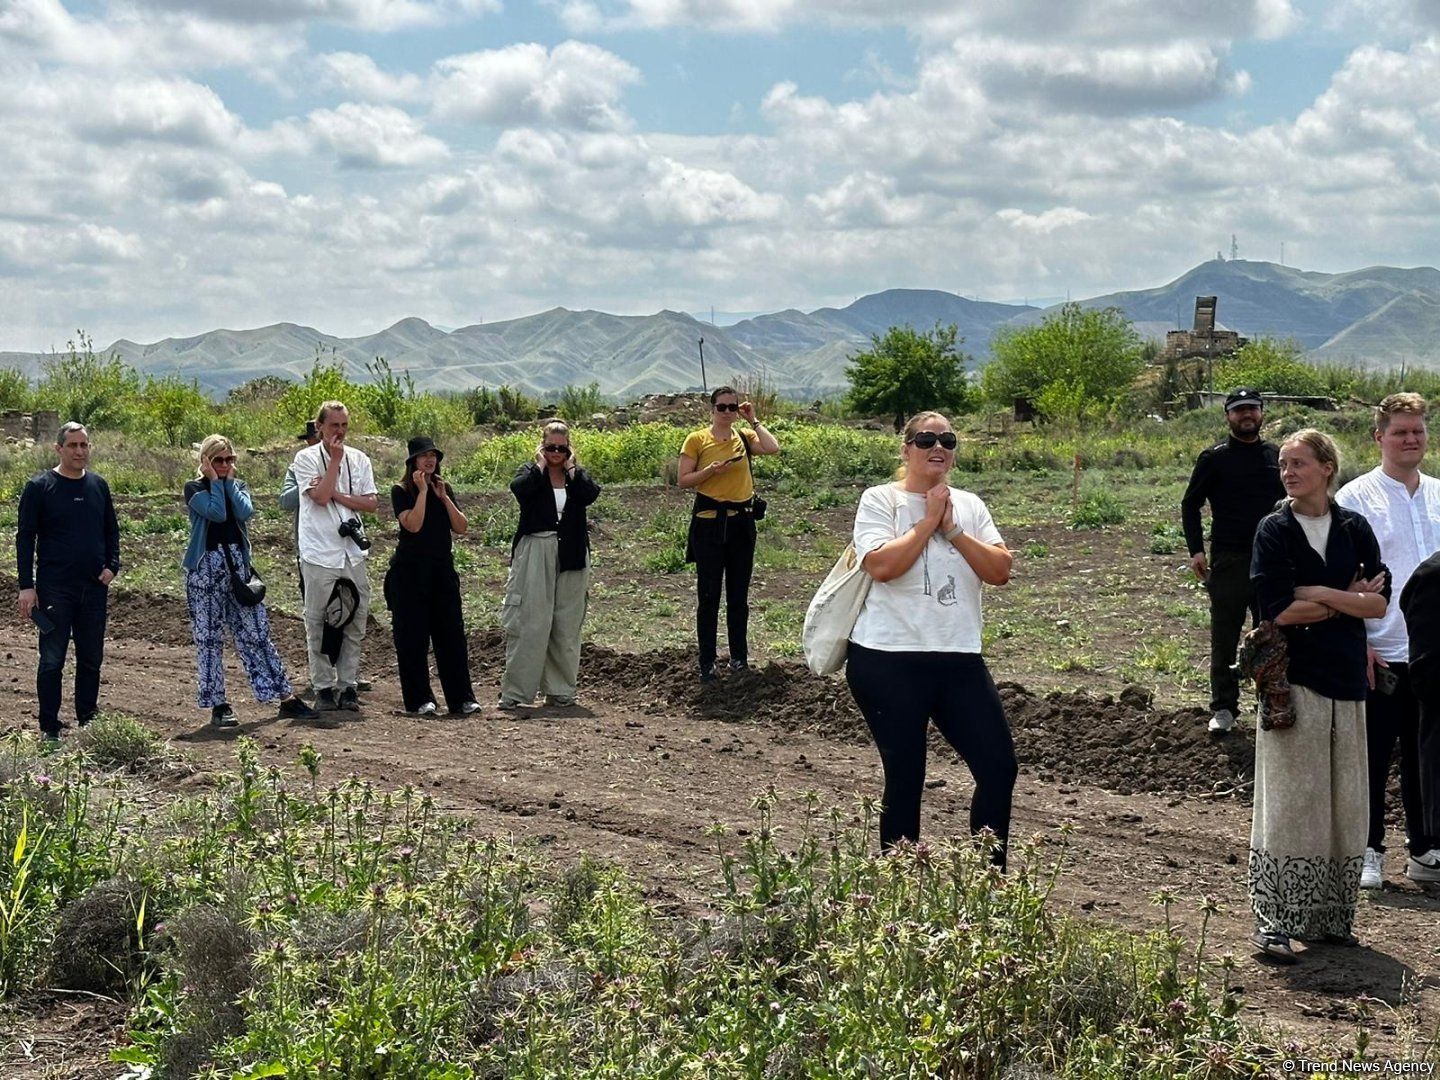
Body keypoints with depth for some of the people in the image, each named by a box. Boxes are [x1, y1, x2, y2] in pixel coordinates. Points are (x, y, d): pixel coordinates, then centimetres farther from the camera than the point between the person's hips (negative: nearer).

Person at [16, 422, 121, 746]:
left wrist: (112, 565, 0)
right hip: (55, 589, -4)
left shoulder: (98, 485, 8)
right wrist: (26, 586, -10)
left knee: (92, 658, 10)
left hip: (94, 588, 4)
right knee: (52, 660, 1)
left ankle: (88, 721, 21)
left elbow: (111, 530, 17)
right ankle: (49, 729, 7)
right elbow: (25, 537, -4)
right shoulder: (39, 487, -4)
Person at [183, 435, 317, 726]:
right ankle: (218, 705, 7)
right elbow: (217, 513, -19)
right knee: (209, 639, 0)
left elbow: (246, 512, -9)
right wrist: (215, 481, -9)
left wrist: (229, 481, -4)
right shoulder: (194, 489, -1)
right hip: (205, 568, -4)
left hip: (238, 564, 4)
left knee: (256, 633, 3)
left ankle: (286, 698, 3)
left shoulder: (238, 485, 12)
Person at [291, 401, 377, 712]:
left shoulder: (359, 460, 9)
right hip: (319, 555, -4)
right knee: (318, 623, 2)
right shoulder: (306, 458, -3)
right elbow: (320, 497, -15)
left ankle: (347, 685, 13)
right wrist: (335, 459, -12)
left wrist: (336, 494, -9)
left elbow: (371, 503, 2)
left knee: (354, 622, 5)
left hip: (353, 553, 4)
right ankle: (324, 687, 11)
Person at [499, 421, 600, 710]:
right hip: (535, 553, -3)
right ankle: (514, 691, -3)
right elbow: (519, 488, -18)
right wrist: (541, 465, -7)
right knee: (529, 623, -6)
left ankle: (560, 690, 13)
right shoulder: (530, 472, 6)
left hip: (570, 555, 3)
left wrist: (571, 468, -3)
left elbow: (591, 494, -10)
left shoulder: (577, 475, 12)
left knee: (567, 624, 6)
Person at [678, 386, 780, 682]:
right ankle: (707, 662, 6)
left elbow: (773, 448, -12)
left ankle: (739, 655, 22)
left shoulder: (745, 438, 6)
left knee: (738, 593, 11)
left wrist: (753, 421, -4)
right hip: (709, 521, -3)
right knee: (708, 594, 0)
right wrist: (710, 470, -17)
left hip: (741, 522, 3)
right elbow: (684, 480, -2)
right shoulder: (697, 439, -1)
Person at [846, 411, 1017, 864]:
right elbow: (882, 565, -18)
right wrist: (929, 520, -10)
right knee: (904, 779, 2)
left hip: (959, 659, 5)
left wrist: (952, 529, -8)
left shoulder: (969, 505, 11)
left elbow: (1000, 570, 0)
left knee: (999, 767, 3)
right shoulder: (880, 500, -2)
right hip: (889, 661, -5)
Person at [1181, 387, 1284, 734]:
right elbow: (1190, 504, 3)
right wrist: (1196, 550, -7)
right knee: (1224, 639, 1)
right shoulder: (1214, 458, 0)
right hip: (1228, 560, -3)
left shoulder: (1277, 456, 10)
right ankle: (1223, 708, 9)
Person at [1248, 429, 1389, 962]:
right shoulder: (1275, 531, -2)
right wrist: (1349, 600, -8)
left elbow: (1380, 603, -1)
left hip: (1346, 679, 4)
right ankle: (1274, 923, 0)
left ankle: (1330, 917, 18)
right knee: (1290, 802, -4)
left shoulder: (1354, 528, 6)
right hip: (1293, 678, -3)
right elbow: (1278, 609, -13)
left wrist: (1319, 594, -13)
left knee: (1344, 803, 7)